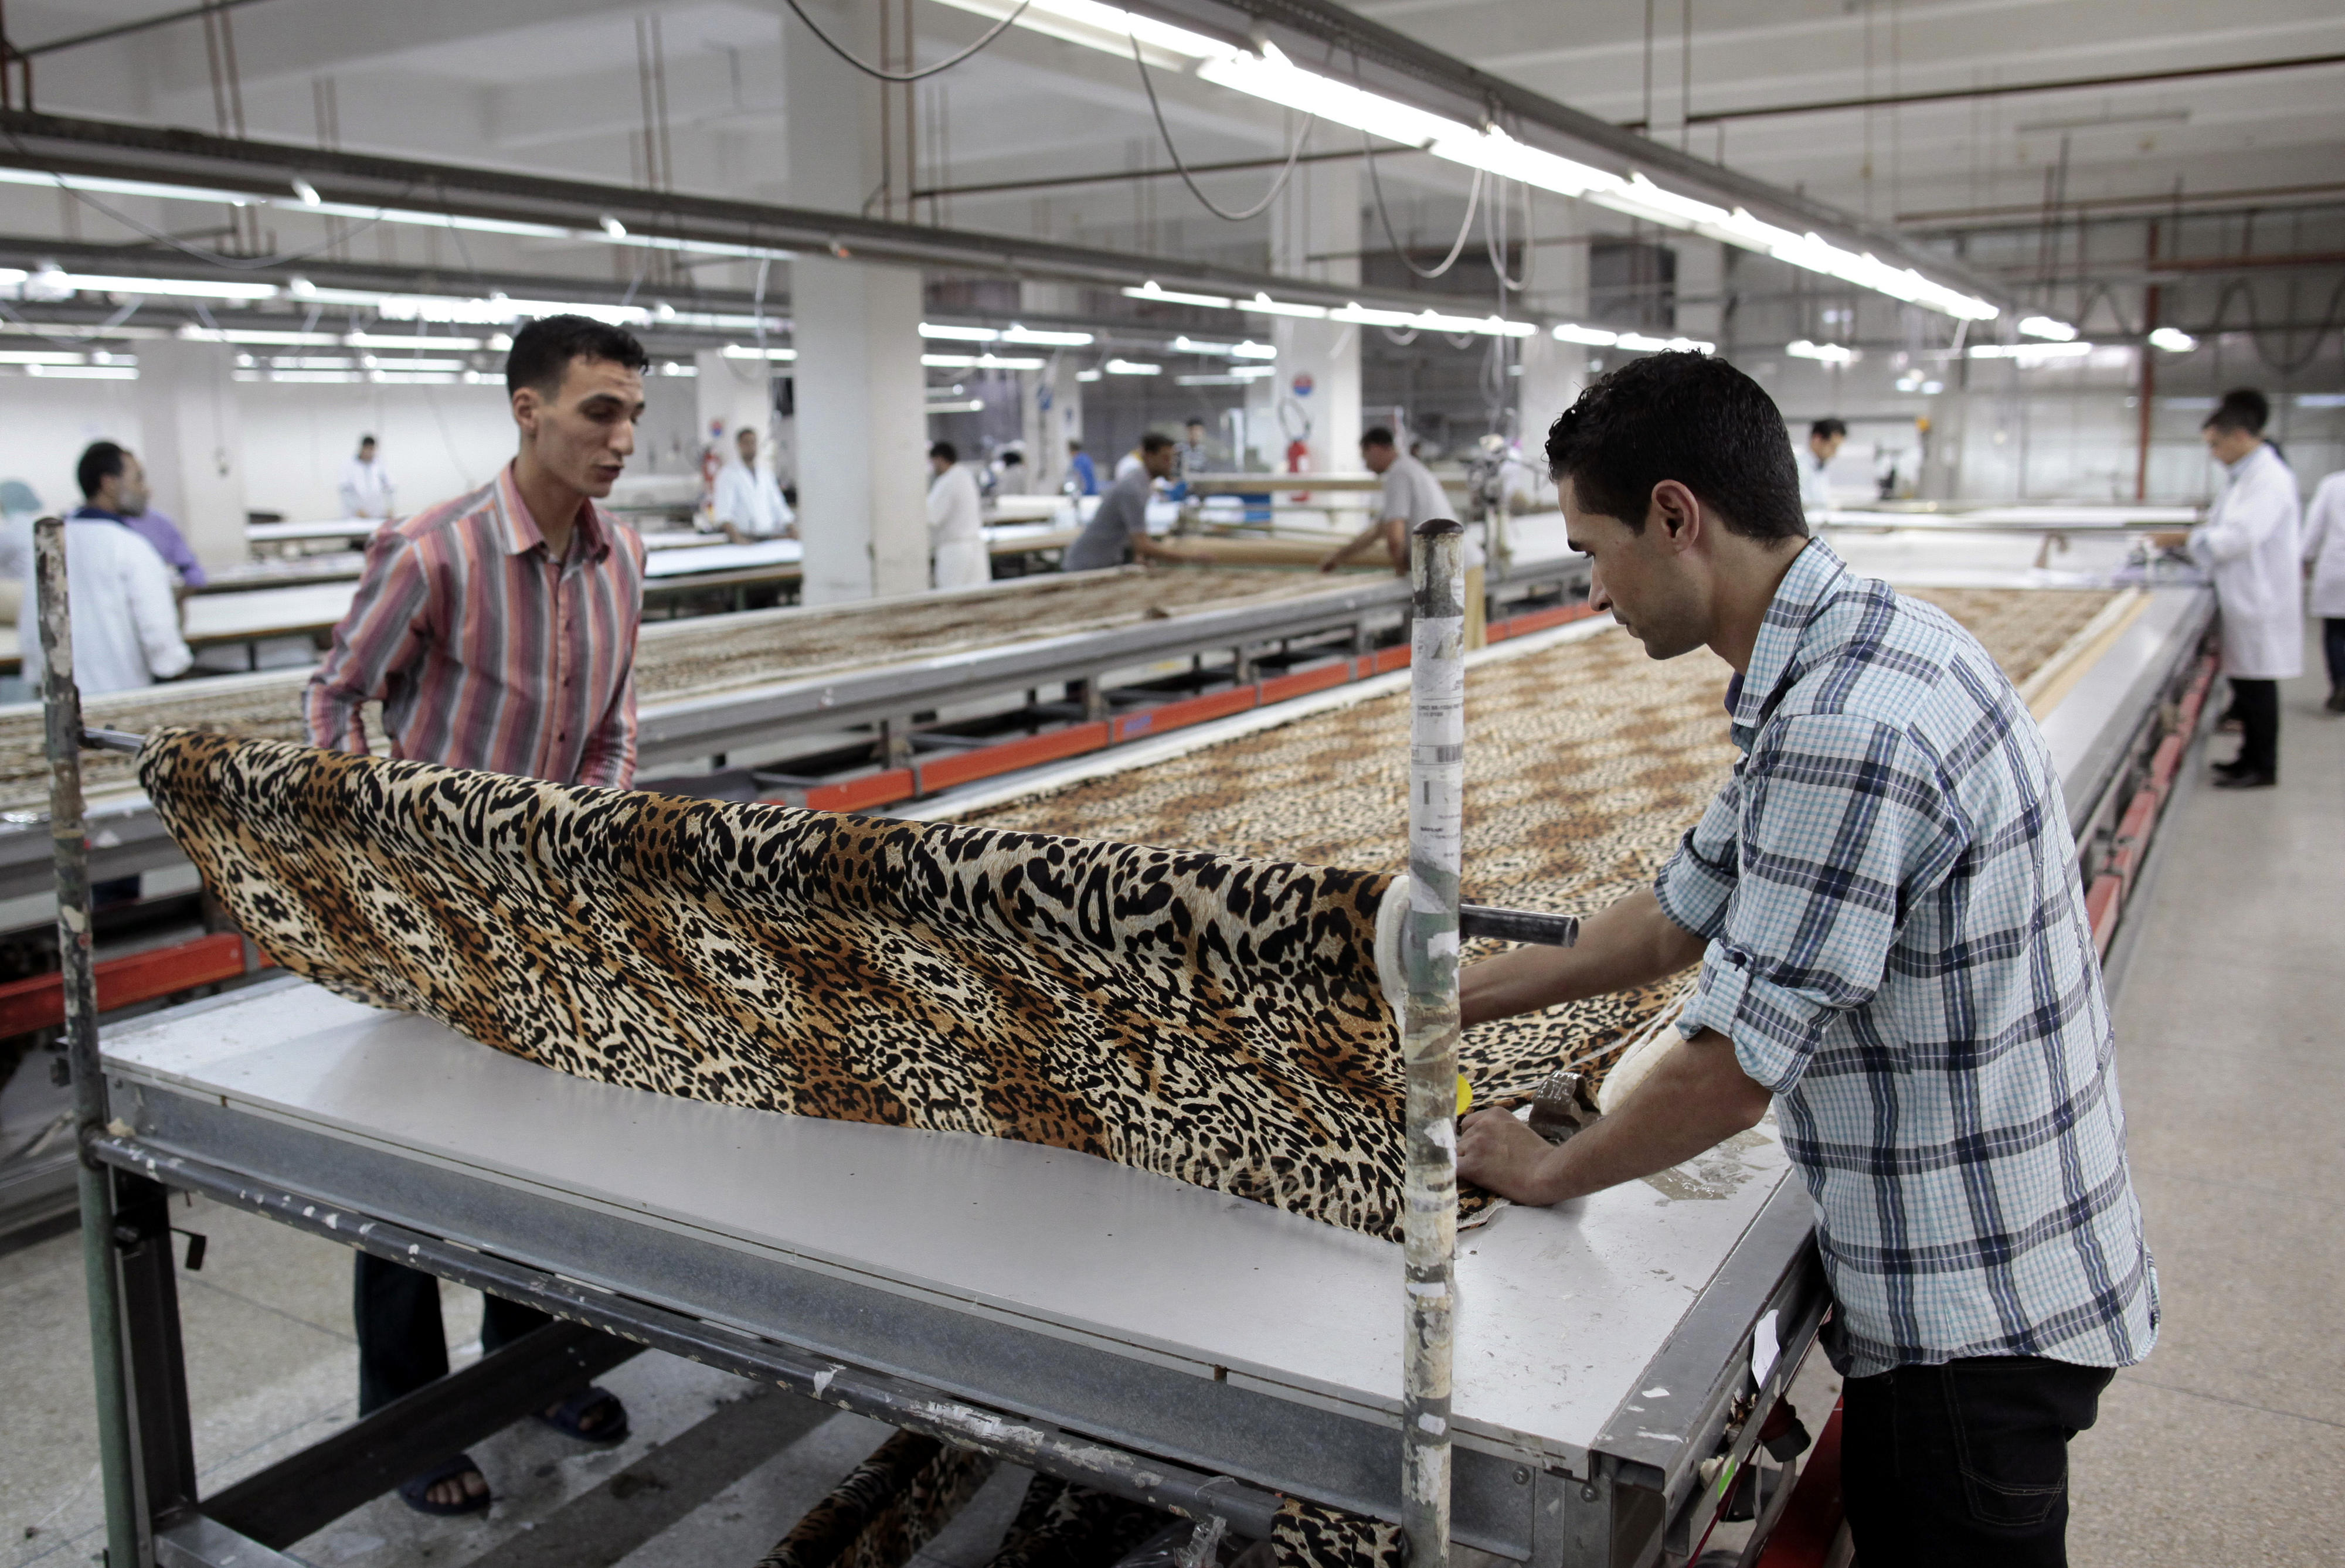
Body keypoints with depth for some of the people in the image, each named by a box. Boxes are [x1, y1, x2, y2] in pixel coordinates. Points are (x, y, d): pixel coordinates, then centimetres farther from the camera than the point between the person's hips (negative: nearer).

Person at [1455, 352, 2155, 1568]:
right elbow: (1686, 909, 12)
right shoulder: (1862, 643, 3)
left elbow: (1730, 1072, -25)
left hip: (1974, 1316, -9)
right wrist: (1465, 998, 14)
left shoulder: (1845, 733, -30)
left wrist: (1549, 1172, -8)